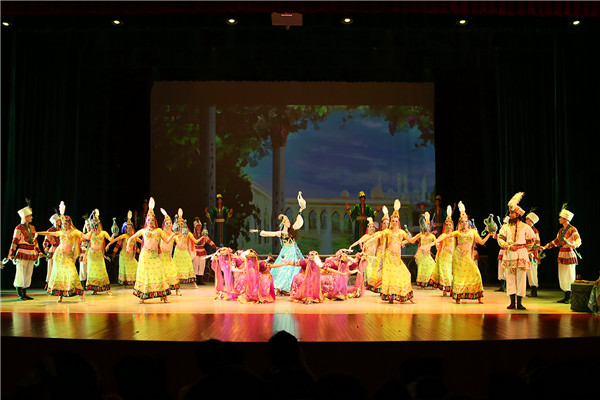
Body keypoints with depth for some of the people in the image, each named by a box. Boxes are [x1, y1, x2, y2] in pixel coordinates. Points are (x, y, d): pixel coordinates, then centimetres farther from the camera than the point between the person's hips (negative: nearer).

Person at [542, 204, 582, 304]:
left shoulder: (572, 229, -10)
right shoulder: (561, 230, 13)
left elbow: (578, 240, -22)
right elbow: (556, 241, 23)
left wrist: (574, 245, -43)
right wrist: (545, 247, 21)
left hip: (569, 254, -8)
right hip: (561, 254, 8)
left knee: (569, 277, -3)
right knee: (562, 276, 9)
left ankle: (571, 298, 3)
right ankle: (566, 297, 16)